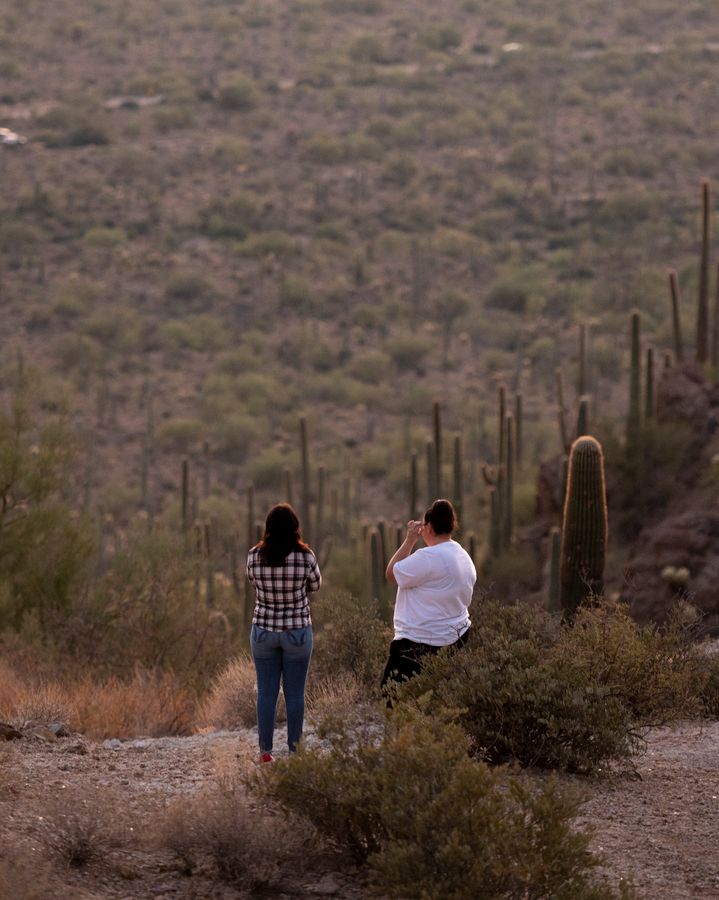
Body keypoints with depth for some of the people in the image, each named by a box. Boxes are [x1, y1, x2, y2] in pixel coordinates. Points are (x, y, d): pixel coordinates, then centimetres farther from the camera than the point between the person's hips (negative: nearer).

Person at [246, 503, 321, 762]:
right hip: (298, 631, -1)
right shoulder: (305, 557, -12)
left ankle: (265, 751, 9)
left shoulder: (254, 556, -8)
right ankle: (294, 750, 10)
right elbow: (316, 585, 6)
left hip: (263, 631, 1)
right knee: (295, 693, 6)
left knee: (266, 692, 8)